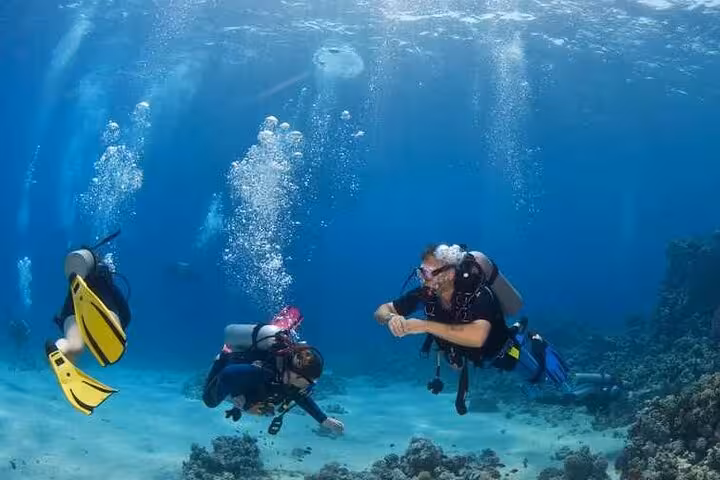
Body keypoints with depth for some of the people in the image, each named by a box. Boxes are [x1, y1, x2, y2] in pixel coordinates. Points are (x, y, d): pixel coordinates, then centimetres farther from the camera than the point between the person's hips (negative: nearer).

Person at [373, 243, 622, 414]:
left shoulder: (477, 294, -45)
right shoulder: (425, 295, -28)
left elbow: (477, 337, -64)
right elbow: (381, 311, -22)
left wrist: (425, 325, -65)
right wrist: (392, 318, -48)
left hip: (509, 348, -5)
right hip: (481, 356, 5)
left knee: (565, 387, 15)